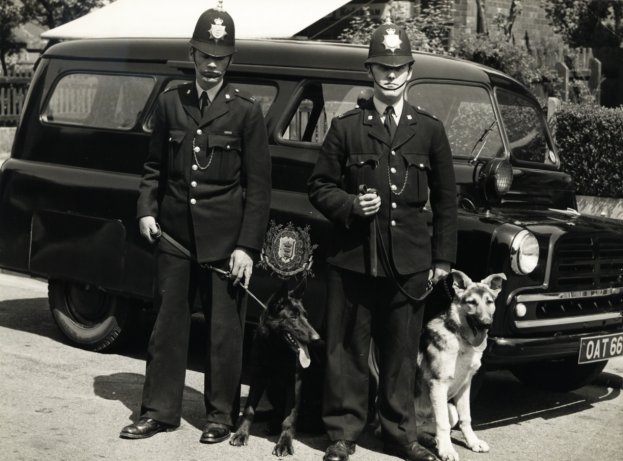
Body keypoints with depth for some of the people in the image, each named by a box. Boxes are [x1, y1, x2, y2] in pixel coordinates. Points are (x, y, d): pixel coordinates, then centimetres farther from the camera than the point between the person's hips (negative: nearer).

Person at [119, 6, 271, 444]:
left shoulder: (246, 110, -3)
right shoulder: (171, 103, 7)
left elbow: (259, 185, -4)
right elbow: (155, 166, 15)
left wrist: (247, 245, -10)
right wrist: (147, 209, 0)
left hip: (225, 239, -3)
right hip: (174, 232, 3)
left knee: (224, 329, 5)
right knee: (168, 323, 9)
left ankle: (222, 415, 18)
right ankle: (159, 411, 20)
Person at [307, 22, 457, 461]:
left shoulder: (429, 129, 7)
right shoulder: (346, 127, 3)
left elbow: (445, 198, 11)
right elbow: (319, 186, 7)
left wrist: (443, 258, 7)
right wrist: (350, 205, -13)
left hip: (408, 260, 1)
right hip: (353, 257, -1)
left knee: (402, 351, 9)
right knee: (347, 350, 4)